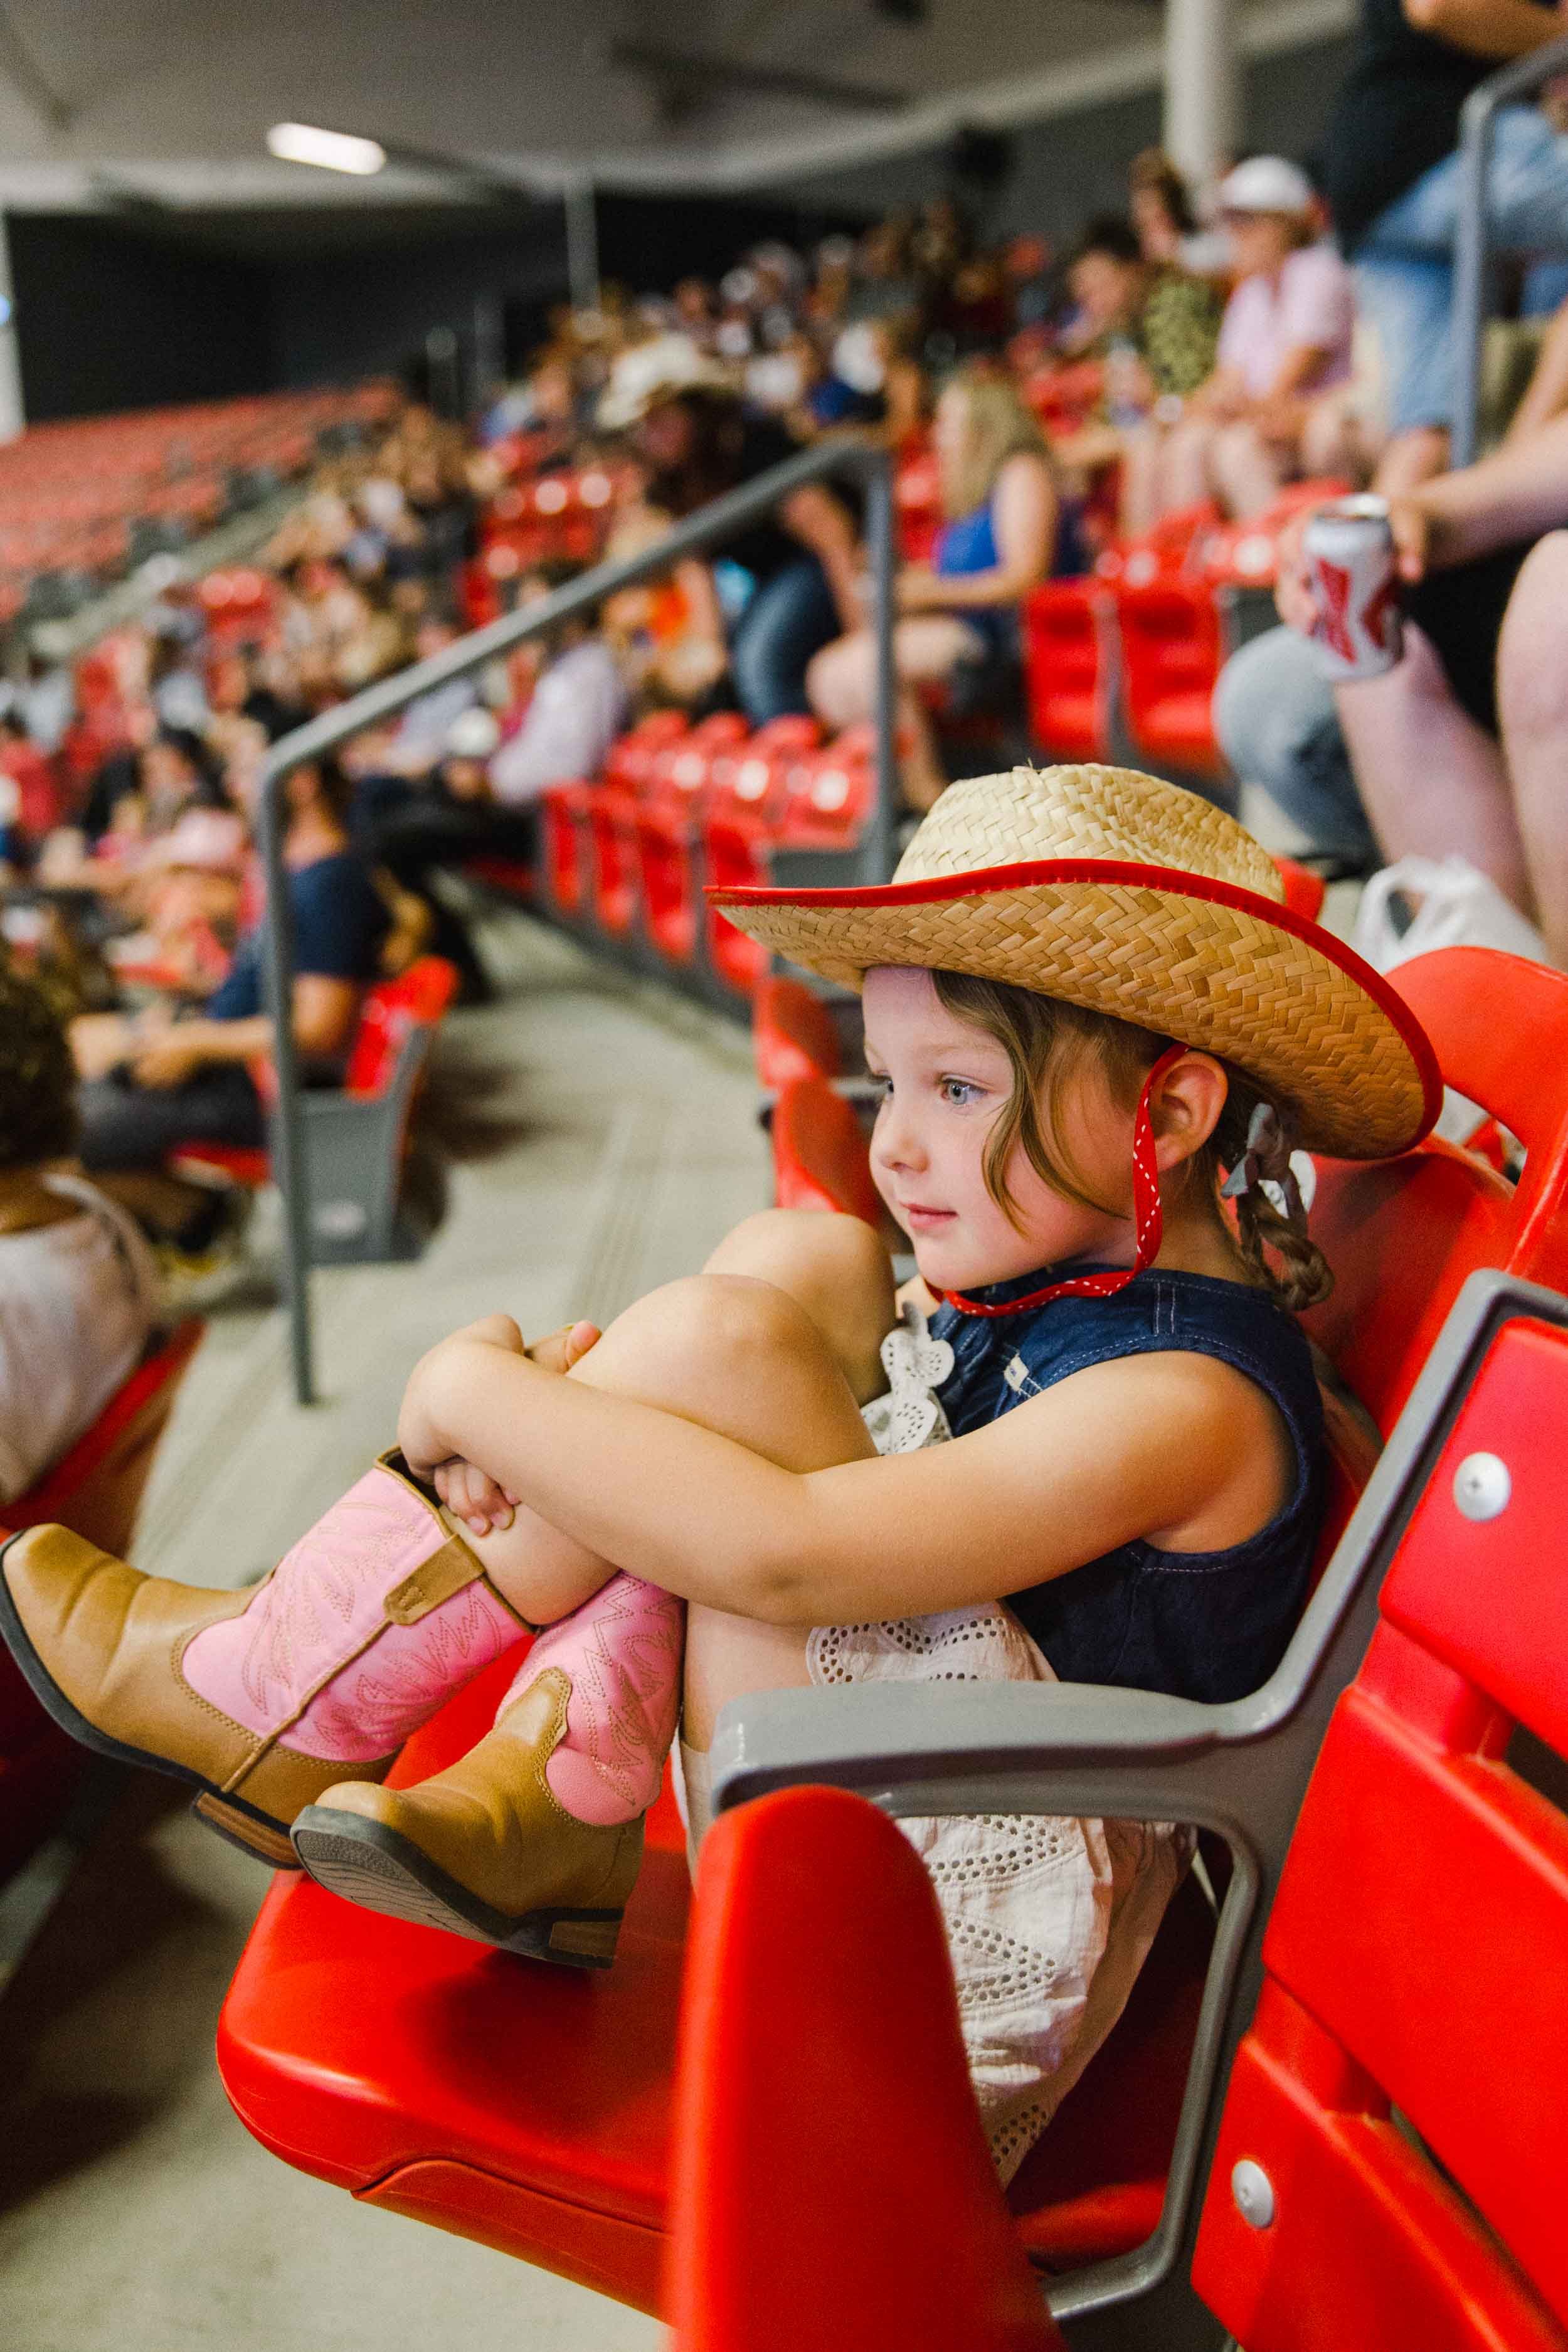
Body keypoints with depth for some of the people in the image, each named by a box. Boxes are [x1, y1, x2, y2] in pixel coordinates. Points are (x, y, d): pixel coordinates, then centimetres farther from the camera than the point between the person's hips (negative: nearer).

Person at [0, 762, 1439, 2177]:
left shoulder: (1185, 1403, -22)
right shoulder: (1037, 1265, 7)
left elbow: (779, 1556, -32)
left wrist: (476, 1393, -21)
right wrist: (580, 1390, -10)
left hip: (976, 1929, -9)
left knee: (719, 1336, -24)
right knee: (799, 1262, -7)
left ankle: (287, 1705, -7)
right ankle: (556, 1782, -11)